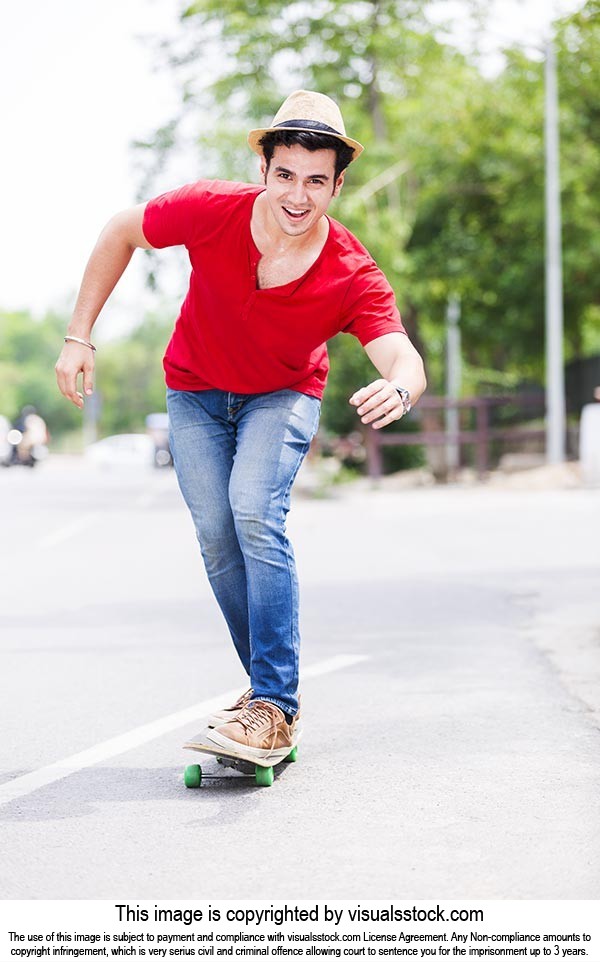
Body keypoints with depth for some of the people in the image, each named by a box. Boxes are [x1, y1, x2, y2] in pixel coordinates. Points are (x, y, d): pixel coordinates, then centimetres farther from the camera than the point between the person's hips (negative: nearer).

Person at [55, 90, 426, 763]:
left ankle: (276, 707, -23)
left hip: (283, 396, -2)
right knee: (217, 539, -3)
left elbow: (403, 357, -39)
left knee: (254, 515, -25)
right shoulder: (211, 211, -27)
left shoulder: (353, 276, -29)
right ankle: (268, 684, 13)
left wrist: (399, 387, -65)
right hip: (196, 391, 3)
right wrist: (79, 336, -11)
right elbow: (121, 233, -10)